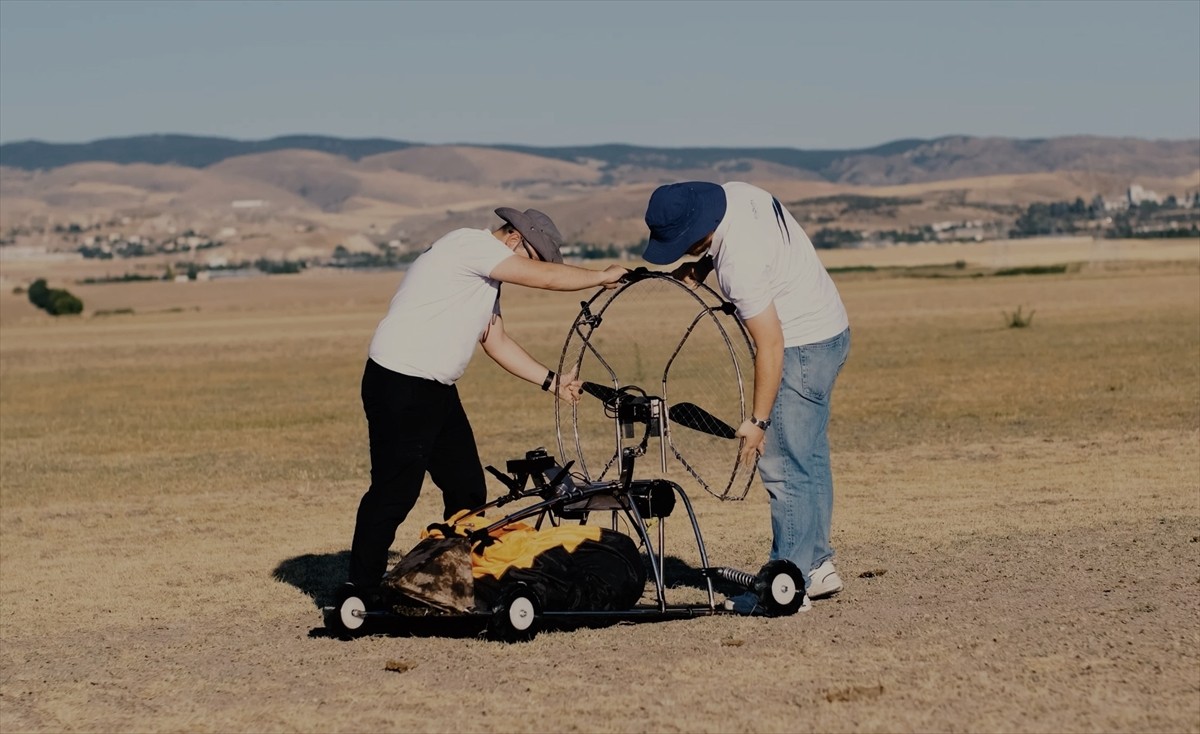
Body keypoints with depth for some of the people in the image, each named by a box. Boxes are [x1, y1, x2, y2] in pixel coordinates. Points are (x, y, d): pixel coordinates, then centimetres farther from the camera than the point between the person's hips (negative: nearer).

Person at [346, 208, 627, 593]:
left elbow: (496, 341, 22)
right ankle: (361, 590, -1)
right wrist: (604, 276, -4)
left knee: (468, 489, 10)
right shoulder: (471, 244, -14)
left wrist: (552, 381, 15)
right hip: (398, 387, -10)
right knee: (395, 492, -8)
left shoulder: (488, 276, 17)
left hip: (438, 391, 10)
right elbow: (547, 278, -17)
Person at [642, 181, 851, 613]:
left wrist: (758, 421, -21)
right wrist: (704, 265, 3)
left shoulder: (740, 261, -30)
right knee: (808, 460, 16)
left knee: (783, 467, -8)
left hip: (803, 346, -10)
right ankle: (817, 565, 23)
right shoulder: (734, 193, -4)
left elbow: (770, 344, -26)